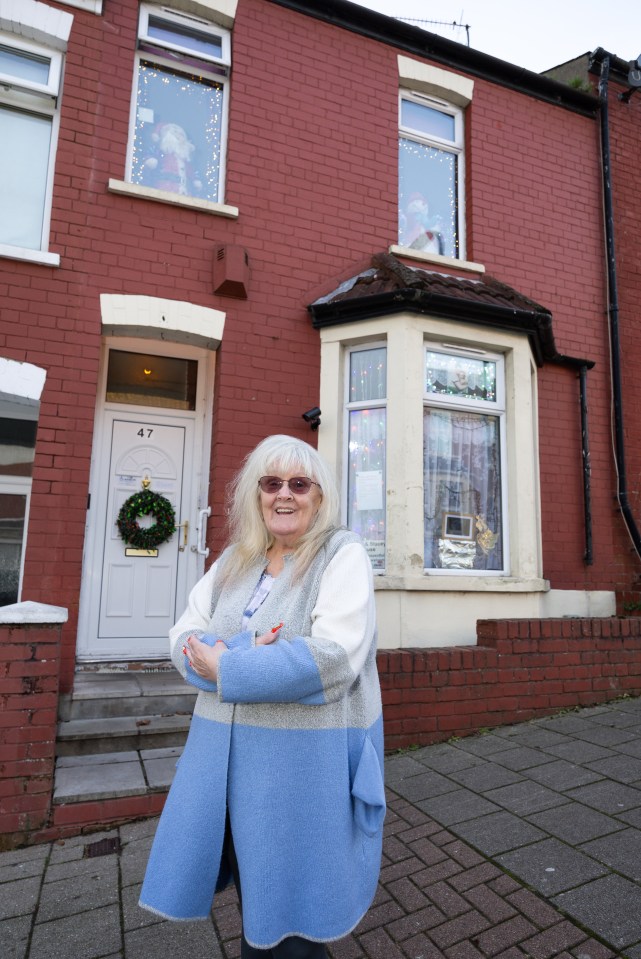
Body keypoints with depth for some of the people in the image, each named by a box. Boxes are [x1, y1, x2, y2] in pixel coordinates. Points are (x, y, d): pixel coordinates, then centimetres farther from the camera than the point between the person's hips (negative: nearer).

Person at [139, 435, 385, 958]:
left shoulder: (343, 554, -11)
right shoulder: (235, 559, 7)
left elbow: (334, 657, -23)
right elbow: (185, 635, 4)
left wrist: (225, 667, -19)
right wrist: (241, 652, -18)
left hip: (307, 755, -5)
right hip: (226, 749, 5)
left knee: (293, 900, 12)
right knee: (251, 884, 22)